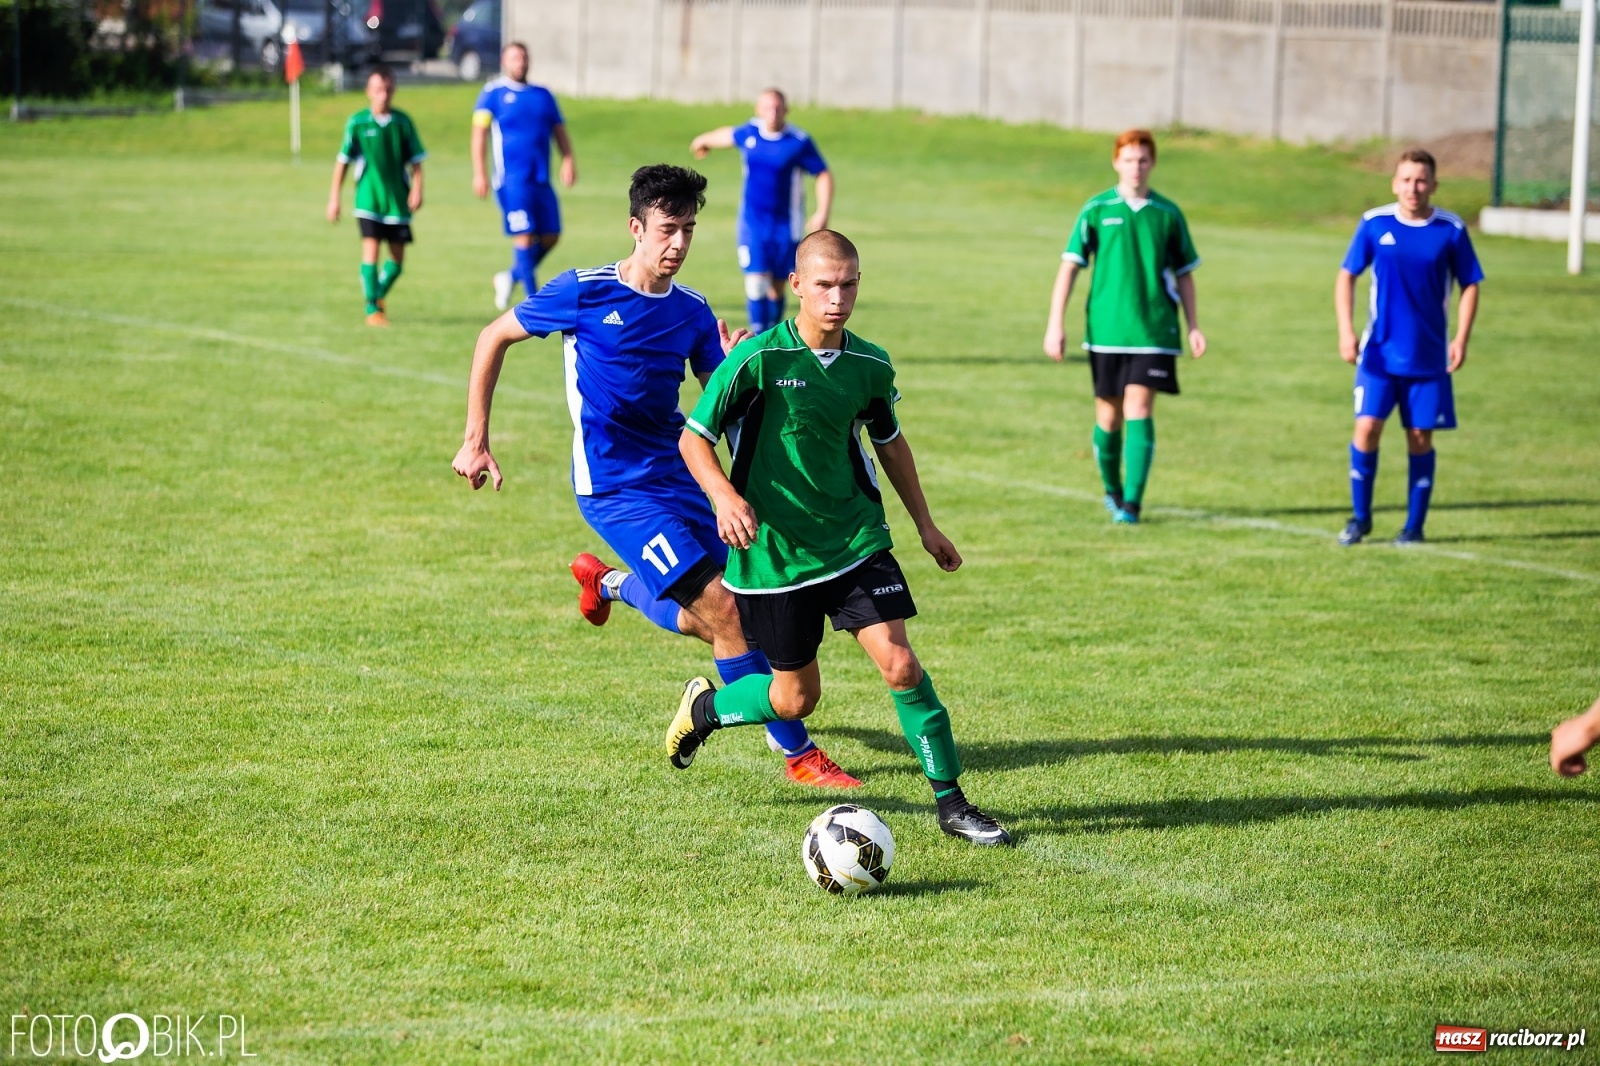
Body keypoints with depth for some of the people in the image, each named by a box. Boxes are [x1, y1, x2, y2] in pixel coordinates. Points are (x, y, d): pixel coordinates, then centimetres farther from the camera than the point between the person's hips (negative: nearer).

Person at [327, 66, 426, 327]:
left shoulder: (402, 122, 2)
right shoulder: (357, 122, -3)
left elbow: (415, 160, 6)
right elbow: (342, 161, 3)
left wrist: (417, 189, -8)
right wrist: (334, 198, 2)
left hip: (397, 201, 2)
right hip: (368, 200, -2)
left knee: (397, 258, 6)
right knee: (371, 249, -14)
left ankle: (380, 294, 33)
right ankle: (372, 309, -5)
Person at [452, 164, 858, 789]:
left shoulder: (692, 312, 5)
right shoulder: (584, 292, -9)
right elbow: (493, 338, 1)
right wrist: (476, 441, -2)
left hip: (675, 476, 6)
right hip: (614, 488, -6)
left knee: (703, 623, 11)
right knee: (723, 609, -15)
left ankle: (609, 583, 42)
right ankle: (797, 753, -6)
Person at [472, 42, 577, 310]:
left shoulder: (543, 95, 16)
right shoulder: (492, 94, 2)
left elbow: (559, 131, 16)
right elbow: (479, 134, -4)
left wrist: (568, 160, -2)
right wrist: (480, 174, -13)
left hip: (541, 179, 6)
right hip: (511, 179, -6)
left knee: (550, 237, 4)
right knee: (524, 236, -10)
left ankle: (511, 277, 26)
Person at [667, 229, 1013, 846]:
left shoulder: (870, 366, 0)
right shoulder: (759, 359, -15)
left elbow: (889, 441, 19)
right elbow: (694, 438, -10)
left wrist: (925, 524, 22)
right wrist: (724, 495, -28)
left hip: (855, 541, 3)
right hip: (773, 554, -3)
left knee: (899, 663, -12)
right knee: (796, 698, 6)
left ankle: (951, 803, 0)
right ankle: (702, 709, 37)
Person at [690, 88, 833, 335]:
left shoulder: (800, 142, -12)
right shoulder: (749, 133, 0)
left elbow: (823, 175, -5)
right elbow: (728, 134, 23)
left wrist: (822, 213, -18)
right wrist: (704, 140, 43)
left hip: (786, 224, -2)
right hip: (752, 221, 2)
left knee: (777, 287, 5)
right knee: (756, 281, -11)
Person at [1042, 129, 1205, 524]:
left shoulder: (1167, 214, 5)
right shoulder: (1096, 210, 1)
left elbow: (1184, 274, 14)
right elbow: (1069, 266, 0)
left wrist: (1193, 327, 9)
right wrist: (1055, 324, -6)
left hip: (1153, 331, 0)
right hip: (1106, 330, 0)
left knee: (1139, 410, -11)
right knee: (1109, 415, 7)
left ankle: (1132, 502, -13)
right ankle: (1112, 490, 29)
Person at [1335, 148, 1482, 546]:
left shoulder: (1451, 230, -3)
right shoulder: (1374, 224, -3)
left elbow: (1469, 285, 5)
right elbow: (1346, 277, 4)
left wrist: (1461, 340, -5)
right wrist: (1346, 331, -7)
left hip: (1429, 357, 0)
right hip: (1379, 352, 0)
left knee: (1420, 437, 3)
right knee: (1367, 427, -9)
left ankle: (1414, 525, 15)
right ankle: (1360, 517, 8)